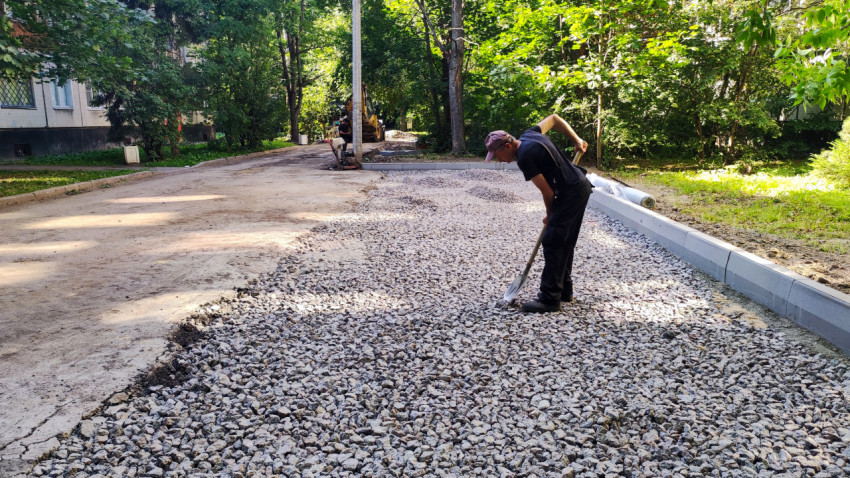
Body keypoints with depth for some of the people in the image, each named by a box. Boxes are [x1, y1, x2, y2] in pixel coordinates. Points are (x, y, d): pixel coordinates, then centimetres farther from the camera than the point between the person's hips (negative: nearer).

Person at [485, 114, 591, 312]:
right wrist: (576, 139, 20)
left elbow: (547, 192, -16)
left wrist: (550, 215, 2)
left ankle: (550, 299, -6)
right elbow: (554, 118, 24)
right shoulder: (529, 134, 8)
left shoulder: (524, 158, -21)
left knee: (552, 243, -9)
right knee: (565, 243, 16)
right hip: (581, 186, 10)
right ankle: (564, 291, 25)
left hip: (571, 193, -10)